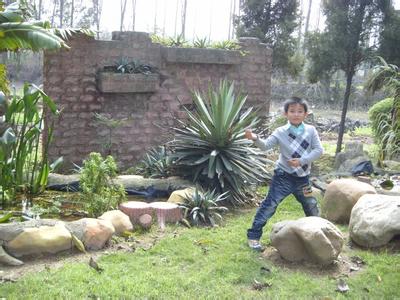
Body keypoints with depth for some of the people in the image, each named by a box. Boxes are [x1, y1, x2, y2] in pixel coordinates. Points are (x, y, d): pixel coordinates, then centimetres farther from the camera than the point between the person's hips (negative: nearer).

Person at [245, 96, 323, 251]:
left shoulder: (311, 131, -2)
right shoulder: (280, 132, -8)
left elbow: (318, 150, -8)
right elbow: (266, 145, -19)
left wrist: (302, 160, -19)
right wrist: (255, 138, -40)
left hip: (302, 177, 3)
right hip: (283, 176, -3)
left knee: (311, 205, 17)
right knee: (270, 204, -8)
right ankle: (254, 235, -1)